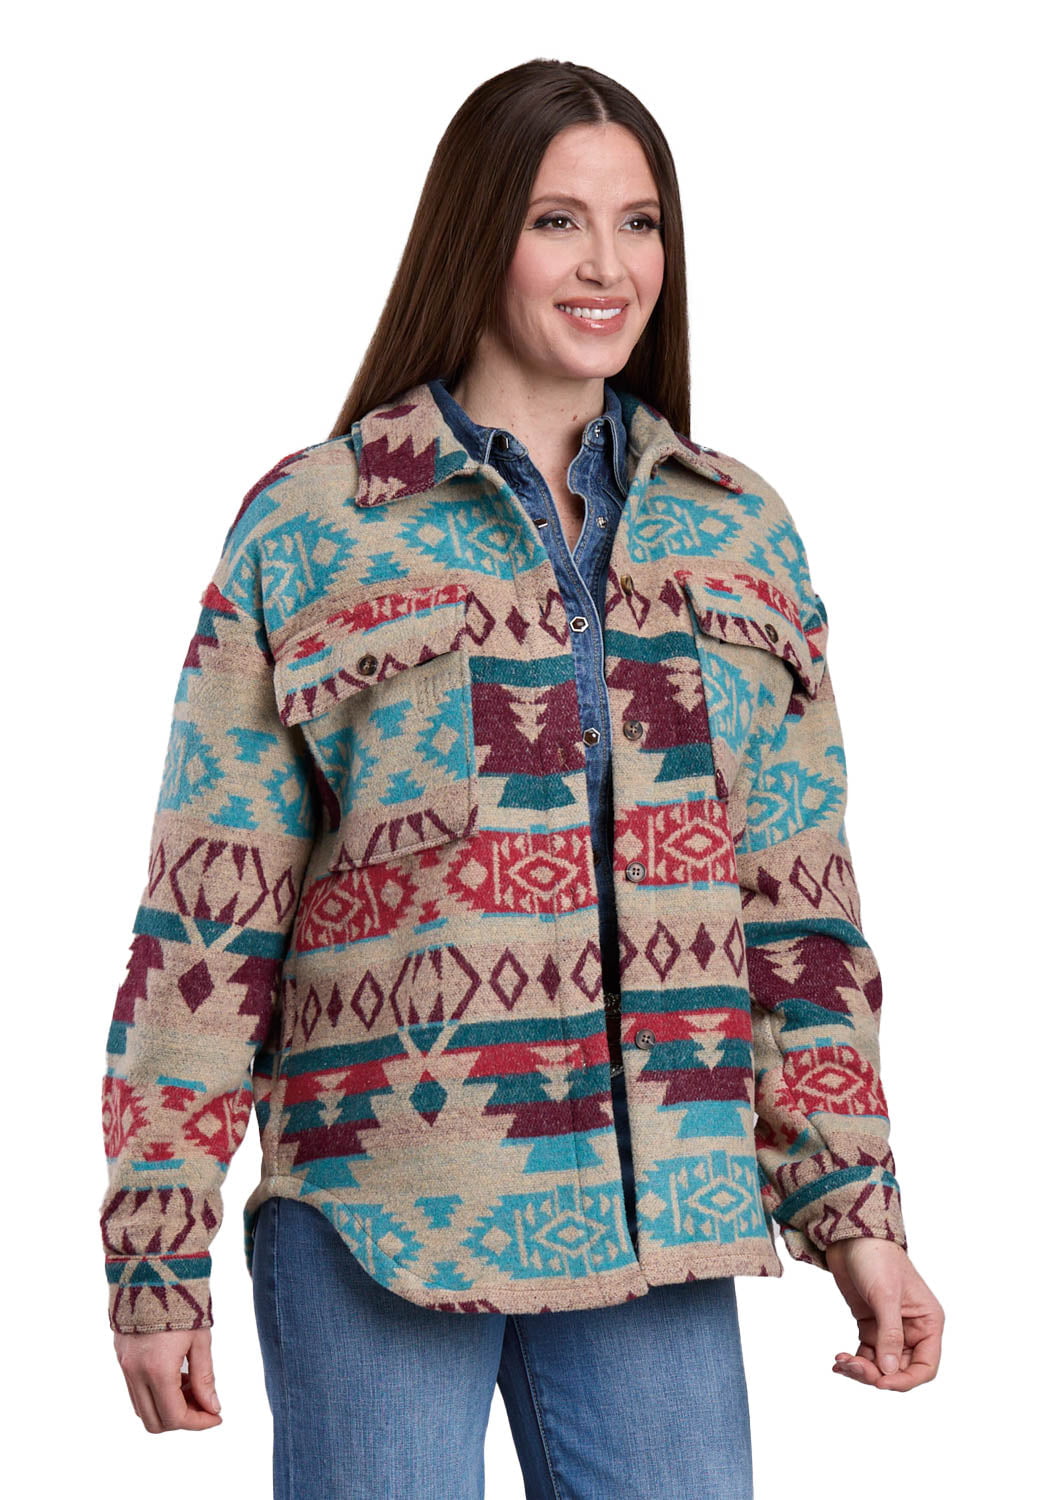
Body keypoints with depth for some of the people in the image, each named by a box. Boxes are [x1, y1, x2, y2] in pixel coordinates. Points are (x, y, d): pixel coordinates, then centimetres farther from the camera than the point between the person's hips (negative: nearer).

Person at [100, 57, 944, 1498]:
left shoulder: (742, 533, 11)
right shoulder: (309, 530, 0)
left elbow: (801, 897, 12)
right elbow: (207, 915, -1)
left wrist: (855, 1210, 6)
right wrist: (157, 1250, -4)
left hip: (663, 1215, 3)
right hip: (377, 1210, -3)